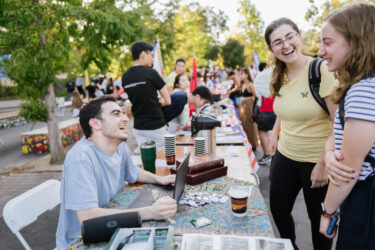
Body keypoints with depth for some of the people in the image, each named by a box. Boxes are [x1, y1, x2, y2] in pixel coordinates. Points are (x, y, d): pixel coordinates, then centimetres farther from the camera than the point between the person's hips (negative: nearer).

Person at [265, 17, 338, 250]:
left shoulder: (321, 70, -18)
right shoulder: (278, 76, 2)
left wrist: (324, 164, -19)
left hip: (316, 159, -6)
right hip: (284, 155, 6)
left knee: (320, 217, 13)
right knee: (278, 210, 17)